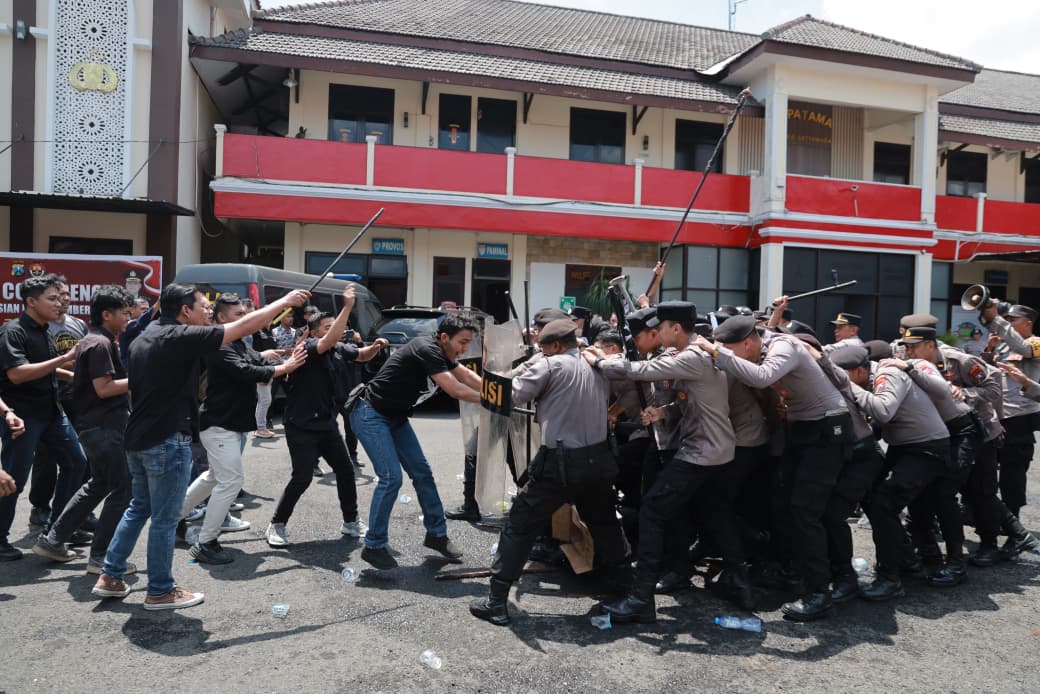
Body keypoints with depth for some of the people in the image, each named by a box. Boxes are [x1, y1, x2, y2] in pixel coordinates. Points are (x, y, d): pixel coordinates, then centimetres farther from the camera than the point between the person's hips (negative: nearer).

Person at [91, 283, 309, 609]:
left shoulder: (146, 337, 12)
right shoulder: (181, 337, -16)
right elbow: (245, 326, -16)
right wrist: (285, 300, -7)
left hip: (138, 437, 10)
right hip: (167, 440, -10)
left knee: (138, 507, 22)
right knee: (164, 518, 2)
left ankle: (110, 577, 27)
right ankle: (160, 592, 13)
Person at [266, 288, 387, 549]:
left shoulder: (338, 349, 5)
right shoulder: (306, 348, -15)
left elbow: (362, 355, 21)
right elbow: (330, 340, -35)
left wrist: (375, 346, -2)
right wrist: (348, 306, -35)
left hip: (327, 424, 7)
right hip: (301, 427, -7)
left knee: (345, 471, 9)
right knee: (302, 478, -8)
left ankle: (351, 522, 24)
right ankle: (277, 525, 11)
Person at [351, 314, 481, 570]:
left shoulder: (440, 352, 3)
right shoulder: (427, 350, -26)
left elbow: (467, 375, 9)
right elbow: (455, 390, -26)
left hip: (395, 417, 10)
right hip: (370, 416, -10)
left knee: (422, 472, 8)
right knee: (391, 477, -15)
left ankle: (436, 533, 19)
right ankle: (373, 546, -2)